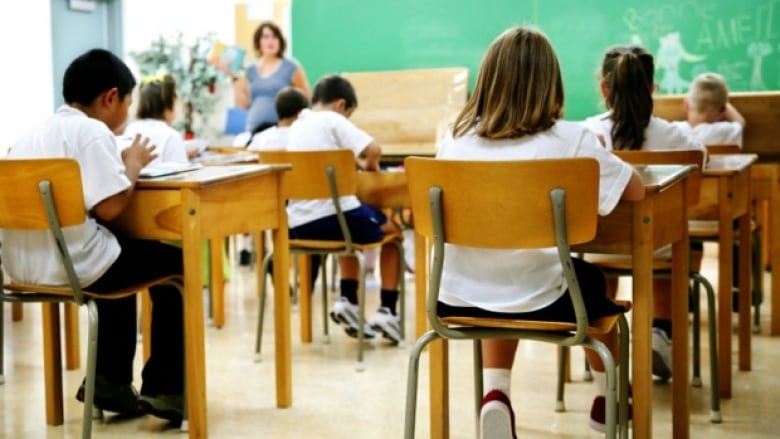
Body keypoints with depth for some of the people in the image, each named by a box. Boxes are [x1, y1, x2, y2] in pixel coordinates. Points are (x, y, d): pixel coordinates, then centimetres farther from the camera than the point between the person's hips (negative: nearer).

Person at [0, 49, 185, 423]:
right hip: (71, 265, -9)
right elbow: (109, 207, -20)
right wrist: (133, 165, -3)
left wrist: (121, 165, 15)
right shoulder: (91, 130, -12)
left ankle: (111, 381, 33)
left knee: (120, 253, 34)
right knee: (176, 263, 12)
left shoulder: (31, 134, 14)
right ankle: (163, 389, 15)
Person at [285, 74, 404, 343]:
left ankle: (347, 302, 24)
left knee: (348, 225, 38)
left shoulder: (297, 126, 16)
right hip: (334, 216, -7)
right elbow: (373, 149, -17)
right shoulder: (333, 120, -6)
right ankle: (387, 311, 13)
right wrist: (370, 165, 2)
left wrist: (356, 161, 24)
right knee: (393, 230, 21)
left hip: (299, 225, 7)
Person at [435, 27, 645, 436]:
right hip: (537, 300, -2)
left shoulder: (455, 137, -1)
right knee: (591, 280, 31)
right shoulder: (570, 139, -11)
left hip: (458, 297, 3)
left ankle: (495, 393, 18)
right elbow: (635, 190, 0)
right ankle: (606, 399, 50)